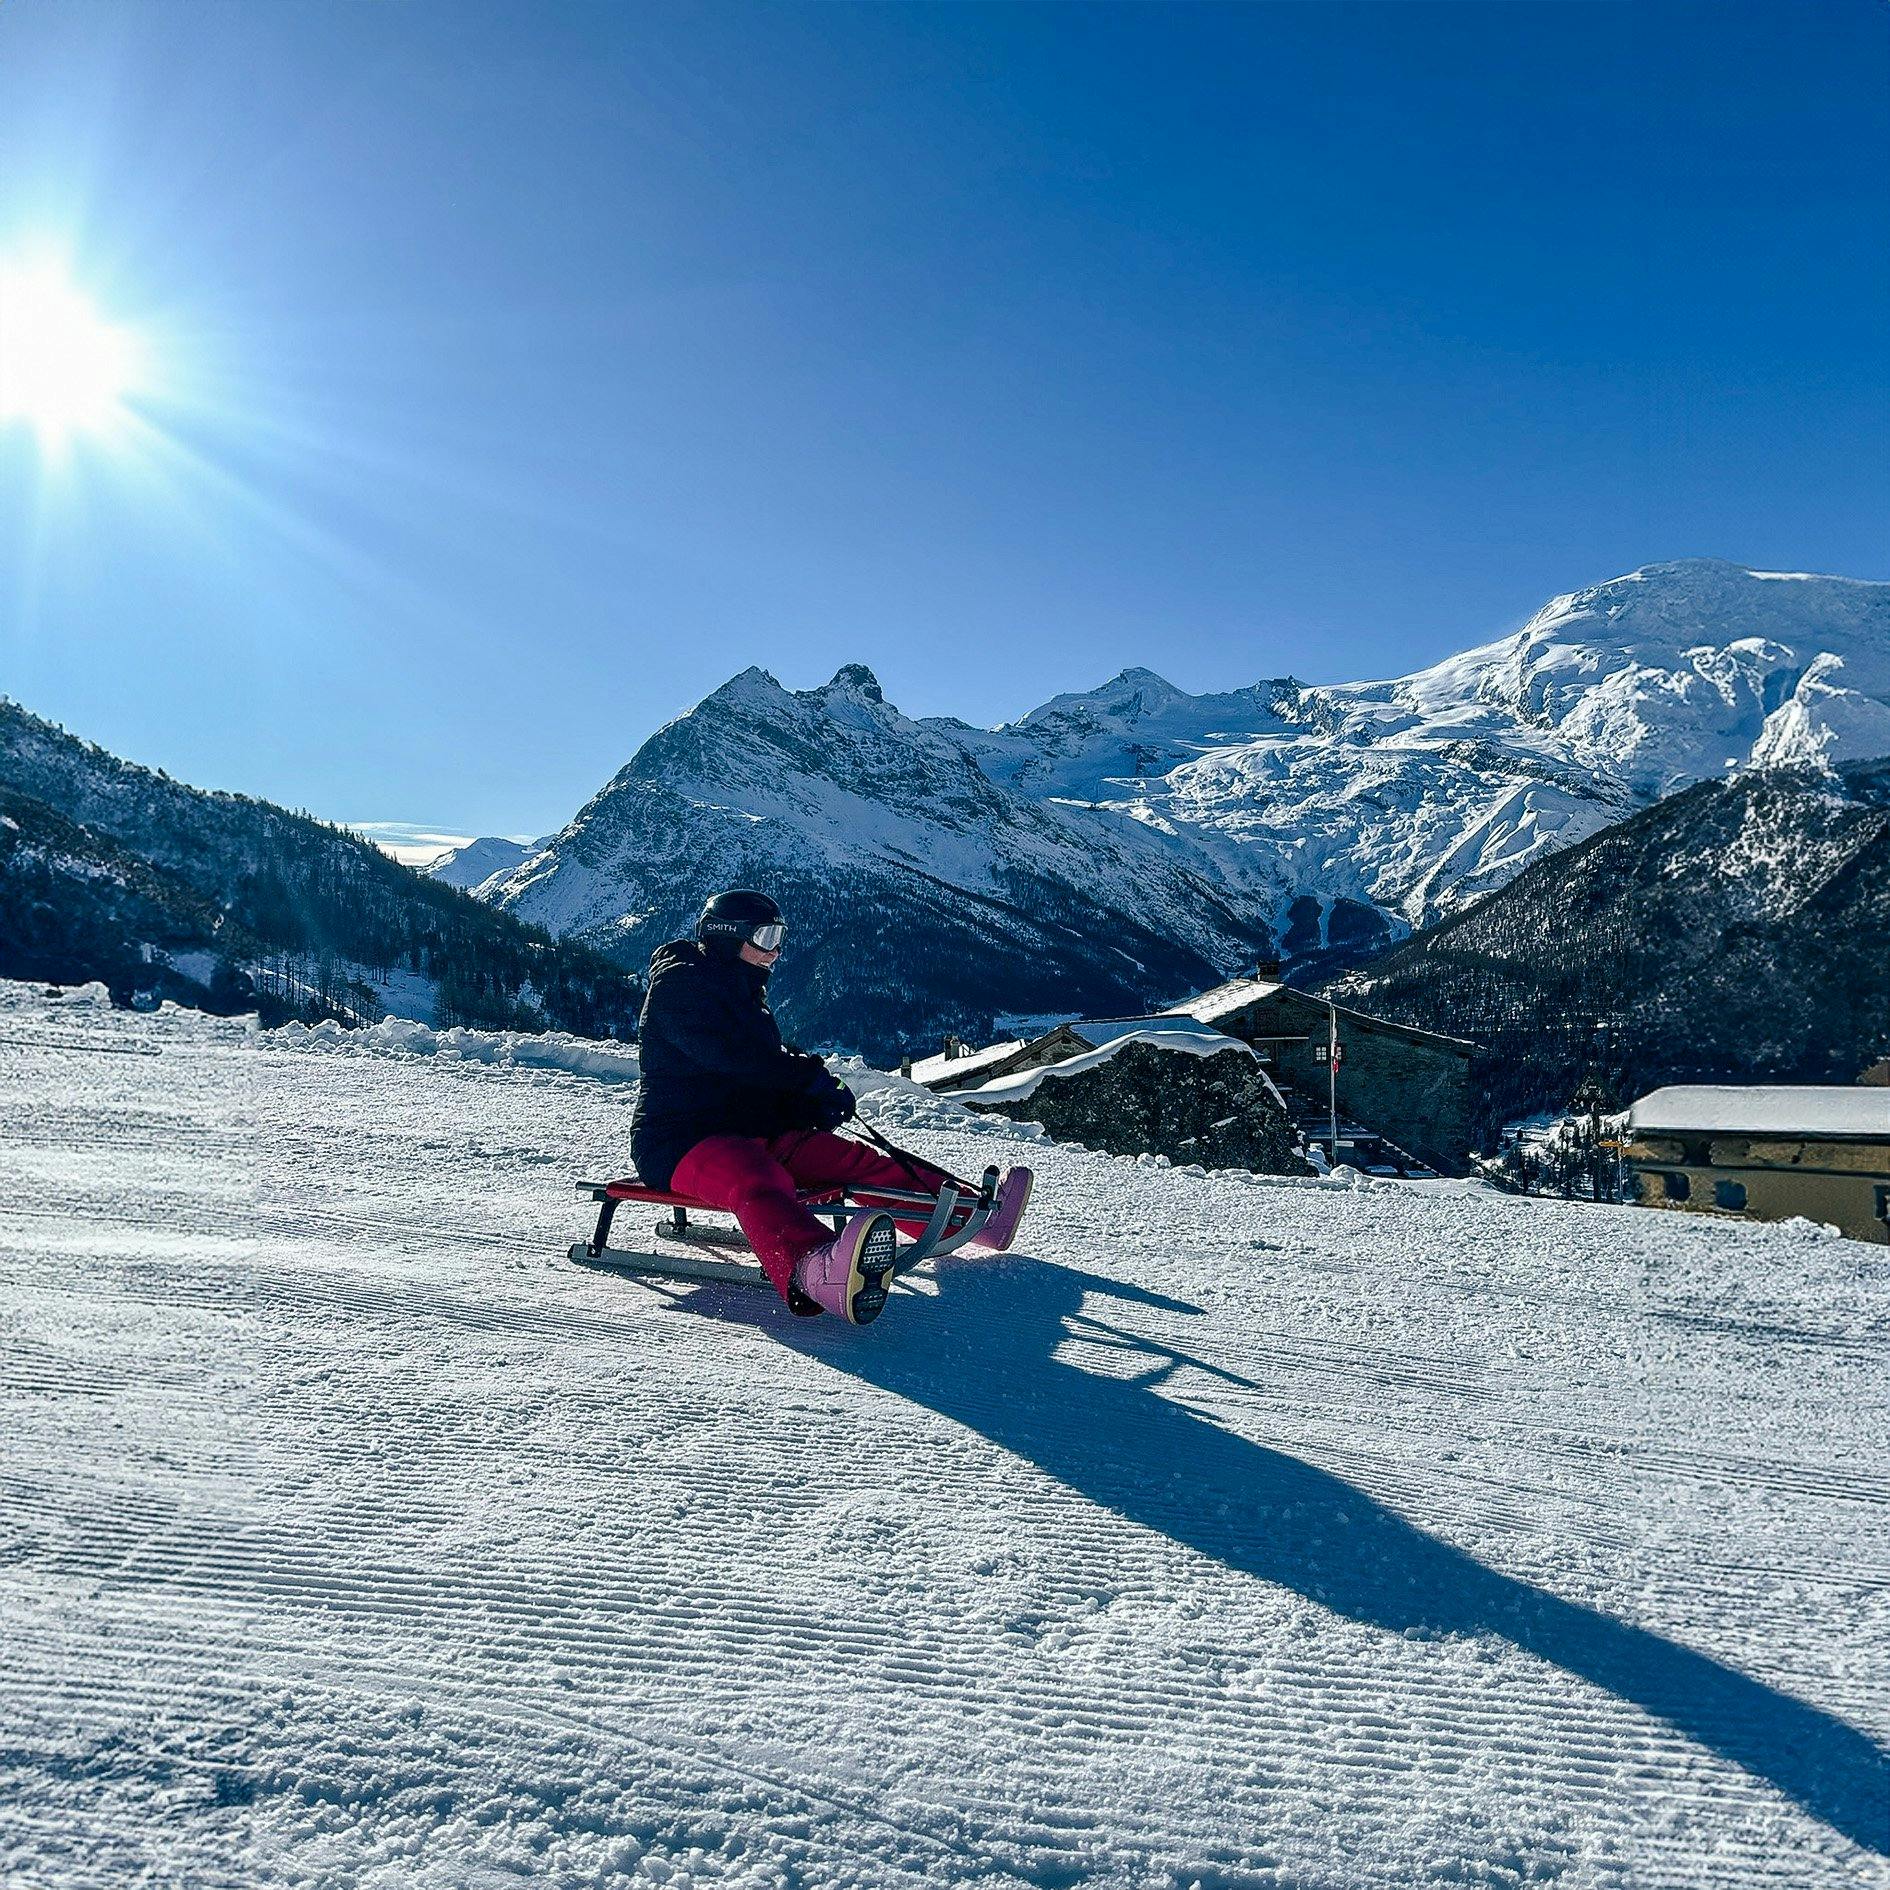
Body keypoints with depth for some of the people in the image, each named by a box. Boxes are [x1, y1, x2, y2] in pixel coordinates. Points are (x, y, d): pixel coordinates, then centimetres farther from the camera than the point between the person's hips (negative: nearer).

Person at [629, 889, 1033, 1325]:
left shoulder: (745, 993, 21)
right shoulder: (678, 983, -7)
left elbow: (770, 1070, 18)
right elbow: (727, 1056, -22)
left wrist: (812, 1102, -3)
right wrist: (812, 1078, -16)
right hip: (679, 1139, -9)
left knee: (854, 1159, -4)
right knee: (756, 1179, -40)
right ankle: (814, 1271, -72)